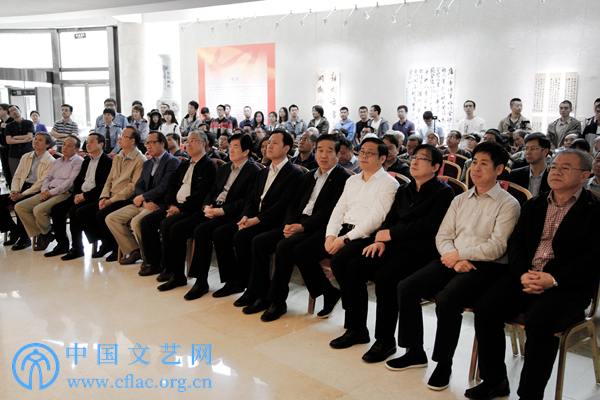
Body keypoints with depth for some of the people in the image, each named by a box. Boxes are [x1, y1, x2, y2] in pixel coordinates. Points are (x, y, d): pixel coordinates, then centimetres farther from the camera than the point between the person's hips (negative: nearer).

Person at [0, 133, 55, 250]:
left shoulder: (50, 161, -4)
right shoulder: (26, 157, 18)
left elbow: (41, 183, -13)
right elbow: (17, 176, 16)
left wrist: (23, 194, -19)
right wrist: (14, 191, -4)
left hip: (37, 192, -7)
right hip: (22, 189, 7)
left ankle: (24, 238, -14)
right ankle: (13, 230, 0)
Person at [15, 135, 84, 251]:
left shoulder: (78, 162, -1)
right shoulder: (57, 161, 25)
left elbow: (71, 182, -12)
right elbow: (48, 177, 23)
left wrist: (52, 192, -14)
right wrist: (44, 189, 0)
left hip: (64, 194, -8)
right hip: (48, 193, 8)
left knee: (39, 210, -30)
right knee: (19, 207, -6)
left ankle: (47, 233, -1)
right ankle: (40, 233, -4)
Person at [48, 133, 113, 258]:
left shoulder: (107, 161, -7)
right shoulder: (86, 161, 21)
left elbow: (103, 186, -15)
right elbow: (78, 181, 20)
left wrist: (84, 195, -16)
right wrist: (76, 195, -1)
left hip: (94, 197, -9)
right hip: (81, 195, 9)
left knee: (74, 210, -29)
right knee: (56, 209, -7)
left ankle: (77, 248, -18)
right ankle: (62, 245, 2)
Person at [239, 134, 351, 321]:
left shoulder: (343, 178, -5)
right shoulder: (309, 176, 20)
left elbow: (330, 212, -15)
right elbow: (295, 203, 17)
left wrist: (302, 226, -19)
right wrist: (289, 224, -3)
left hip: (320, 228, -8)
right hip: (298, 223, 8)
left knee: (284, 246, -30)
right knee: (259, 241, -8)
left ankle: (278, 301, -16)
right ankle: (260, 294, -1)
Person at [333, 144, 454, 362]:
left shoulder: (443, 192, -4)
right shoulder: (404, 190, 20)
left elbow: (429, 225, -15)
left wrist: (391, 233, -12)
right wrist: (380, 239, -4)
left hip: (422, 250, -7)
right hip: (396, 246, 7)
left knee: (384, 277, -30)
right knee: (353, 269, -11)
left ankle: (385, 340, -14)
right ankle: (356, 328, 3)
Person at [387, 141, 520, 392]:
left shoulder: (508, 204, -1)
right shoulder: (460, 200, 17)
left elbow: (497, 247, -11)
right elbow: (442, 236, 11)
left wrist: (459, 254, -11)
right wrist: (455, 260, -8)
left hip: (486, 267, -6)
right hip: (453, 261, 6)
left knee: (446, 299, -32)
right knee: (406, 287, -13)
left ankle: (444, 364, -11)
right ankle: (415, 352, 3)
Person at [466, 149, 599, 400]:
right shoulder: (534, 205, 18)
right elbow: (516, 243, 10)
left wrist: (552, 279, -20)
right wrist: (523, 274, -9)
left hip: (568, 285, -5)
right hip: (526, 277, 5)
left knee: (540, 320, -33)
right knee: (485, 308, -17)